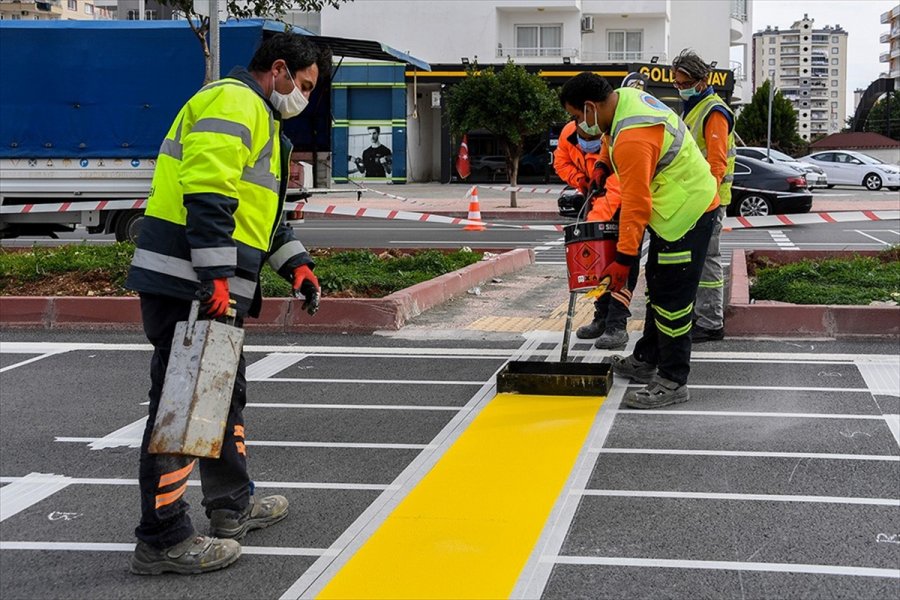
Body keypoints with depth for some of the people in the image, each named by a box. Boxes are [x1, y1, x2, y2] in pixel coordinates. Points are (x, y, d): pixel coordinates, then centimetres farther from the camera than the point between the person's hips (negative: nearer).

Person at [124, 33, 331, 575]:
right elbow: (208, 193, -23)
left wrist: (297, 263, 22)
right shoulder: (232, 103, -10)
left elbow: (260, 209, 33)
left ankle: (232, 506, 36)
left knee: (224, 393, 22)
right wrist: (217, 278, -27)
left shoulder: (259, 118, 26)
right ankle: (163, 541, -5)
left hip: (214, 289, 11)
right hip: (186, 285, -11)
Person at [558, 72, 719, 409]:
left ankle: (673, 382, -2)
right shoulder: (625, 97, 2)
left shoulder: (632, 138, -28)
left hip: (687, 213, -11)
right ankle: (646, 361, 32)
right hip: (675, 208, 11)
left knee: (671, 299, -7)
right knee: (657, 289, 20)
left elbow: (635, 204, -27)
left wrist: (624, 258, -24)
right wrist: (603, 165, 13)